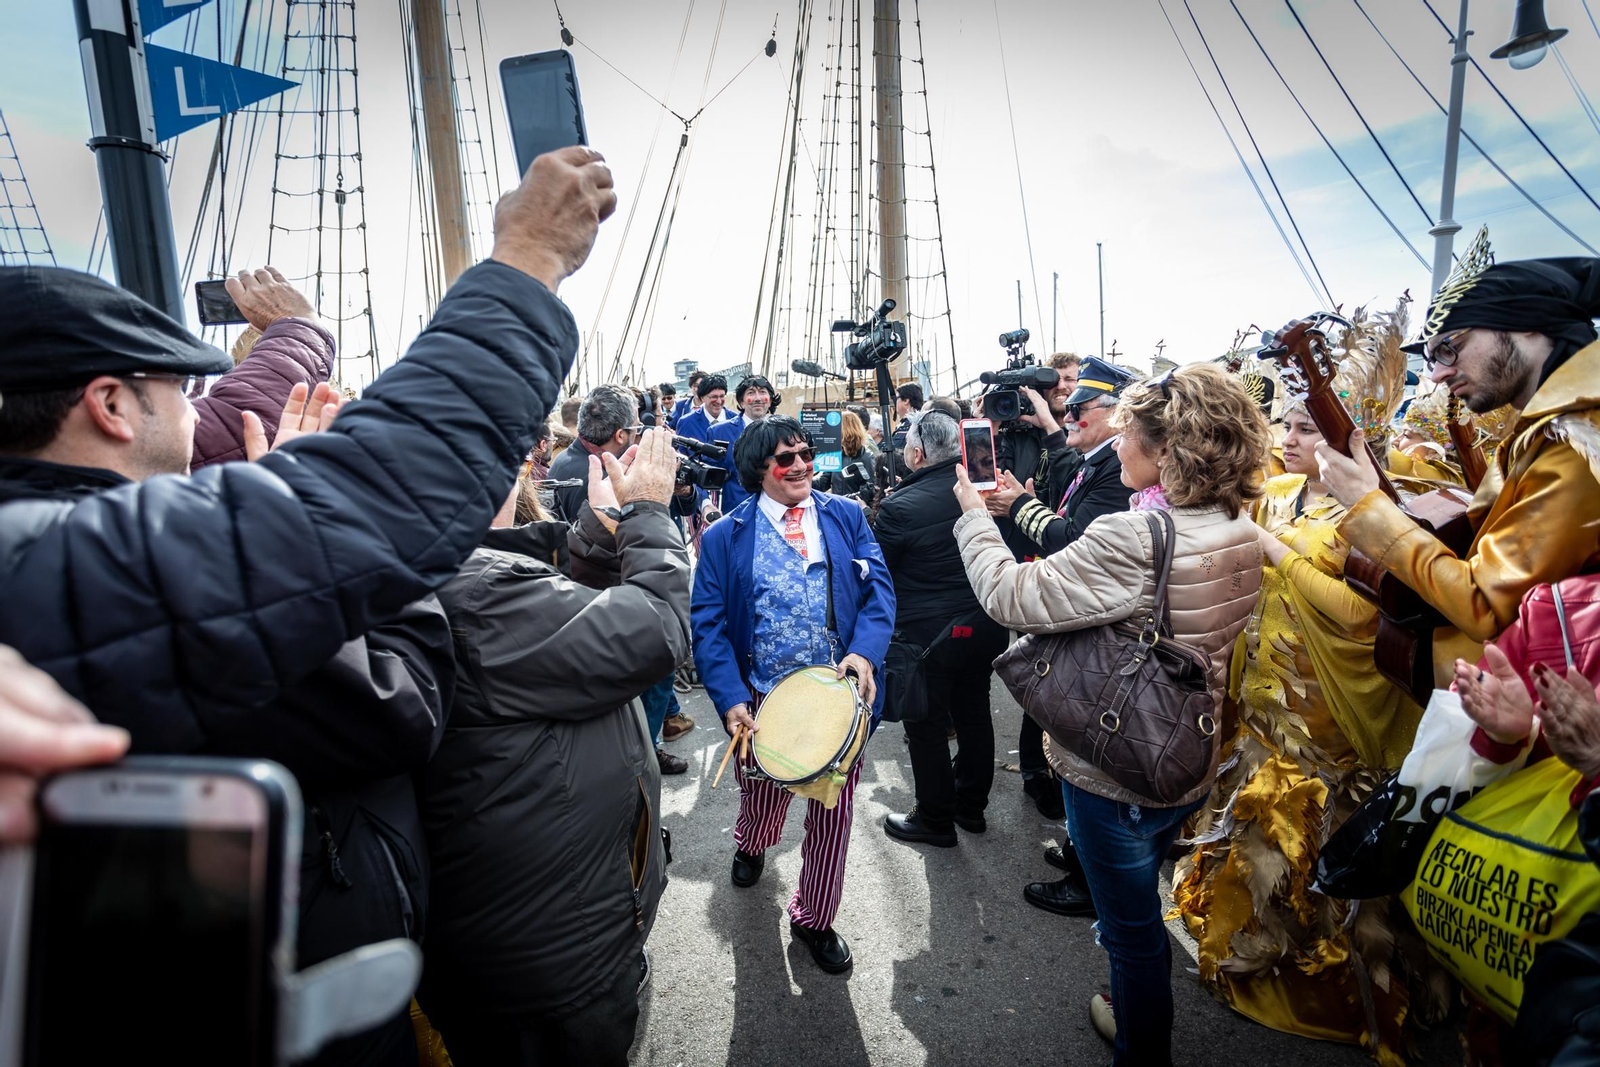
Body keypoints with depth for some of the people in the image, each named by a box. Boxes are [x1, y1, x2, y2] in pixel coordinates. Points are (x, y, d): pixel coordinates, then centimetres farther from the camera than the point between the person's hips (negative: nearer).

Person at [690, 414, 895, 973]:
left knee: (833, 812, 11)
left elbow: (878, 587, -4)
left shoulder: (846, 516, 2)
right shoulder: (725, 536, -3)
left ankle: (813, 918, 37)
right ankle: (751, 844, 60)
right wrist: (730, 699, -18)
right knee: (762, 799, 21)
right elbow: (707, 623, -7)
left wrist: (864, 652, -22)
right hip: (763, 700, 0)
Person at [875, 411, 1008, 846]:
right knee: (974, 714, 20)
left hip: (927, 634, -6)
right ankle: (971, 806, 38)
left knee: (927, 726, 10)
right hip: (984, 626, 6)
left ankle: (935, 819, 26)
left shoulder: (899, 507, -20)